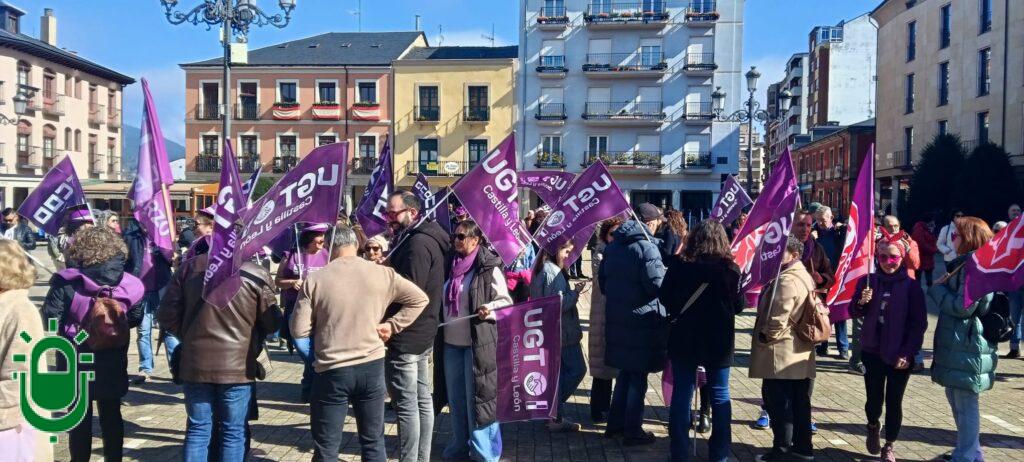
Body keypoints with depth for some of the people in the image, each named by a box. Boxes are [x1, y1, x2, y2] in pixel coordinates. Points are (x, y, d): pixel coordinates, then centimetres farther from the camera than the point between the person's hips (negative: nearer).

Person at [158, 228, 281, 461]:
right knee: (234, 433, 9)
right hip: (237, 365, -3)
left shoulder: (190, 267, -1)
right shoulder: (256, 274, -10)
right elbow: (272, 322, -2)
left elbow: (167, 315, 2)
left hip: (195, 363, 3)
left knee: (198, 430, 14)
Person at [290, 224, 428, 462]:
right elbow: (419, 298, 5)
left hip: (332, 371, -2)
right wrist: (392, 325, 5)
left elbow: (299, 331, -7)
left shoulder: (315, 280, -9)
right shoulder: (382, 274, -3)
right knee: (373, 443, 16)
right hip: (372, 367, 2)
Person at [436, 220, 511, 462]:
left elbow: (506, 301, -7)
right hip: (451, 343, 7)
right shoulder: (452, 266, 11)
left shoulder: (489, 268, -8)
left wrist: (490, 309, -26)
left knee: (477, 396, -2)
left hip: (478, 343, -7)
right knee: (455, 397, 14)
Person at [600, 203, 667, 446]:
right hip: (642, 320, -7)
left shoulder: (612, 246, 8)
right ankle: (632, 431, 12)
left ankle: (615, 424, 26)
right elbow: (657, 285, -20)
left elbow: (602, 282, 14)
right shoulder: (646, 246, -16)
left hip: (616, 319, 7)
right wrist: (670, 275, -1)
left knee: (625, 372, 19)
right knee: (638, 377, 4)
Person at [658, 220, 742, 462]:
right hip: (719, 341, 0)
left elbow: (664, 297, -1)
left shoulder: (678, 265, -10)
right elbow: (738, 306, -1)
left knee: (681, 394, 8)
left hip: (684, 339, 0)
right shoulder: (730, 268, -10)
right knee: (720, 395, 12)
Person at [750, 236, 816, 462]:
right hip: (801, 353, 10)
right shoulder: (805, 276, 13)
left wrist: (765, 338, -7)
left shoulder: (786, 280, -19)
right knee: (800, 403, 14)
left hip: (780, 354, -10)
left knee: (779, 404, 0)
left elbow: (778, 319, -22)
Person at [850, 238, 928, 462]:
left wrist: (908, 353, -15)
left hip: (899, 355, -2)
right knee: (874, 398, 11)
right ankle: (873, 427, 42)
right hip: (872, 351, 2)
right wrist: (861, 303, -17)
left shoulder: (911, 286, -7)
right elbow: (855, 313, 6)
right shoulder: (868, 281, 0)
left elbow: (919, 324, -7)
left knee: (894, 402, 6)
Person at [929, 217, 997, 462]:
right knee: (955, 397, 19)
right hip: (956, 343, 10)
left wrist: (937, 288, -7)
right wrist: (943, 287, 3)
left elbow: (962, 307, -20)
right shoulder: (963, 264, 14)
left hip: (968, 347, -10)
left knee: (965, 404, -2)